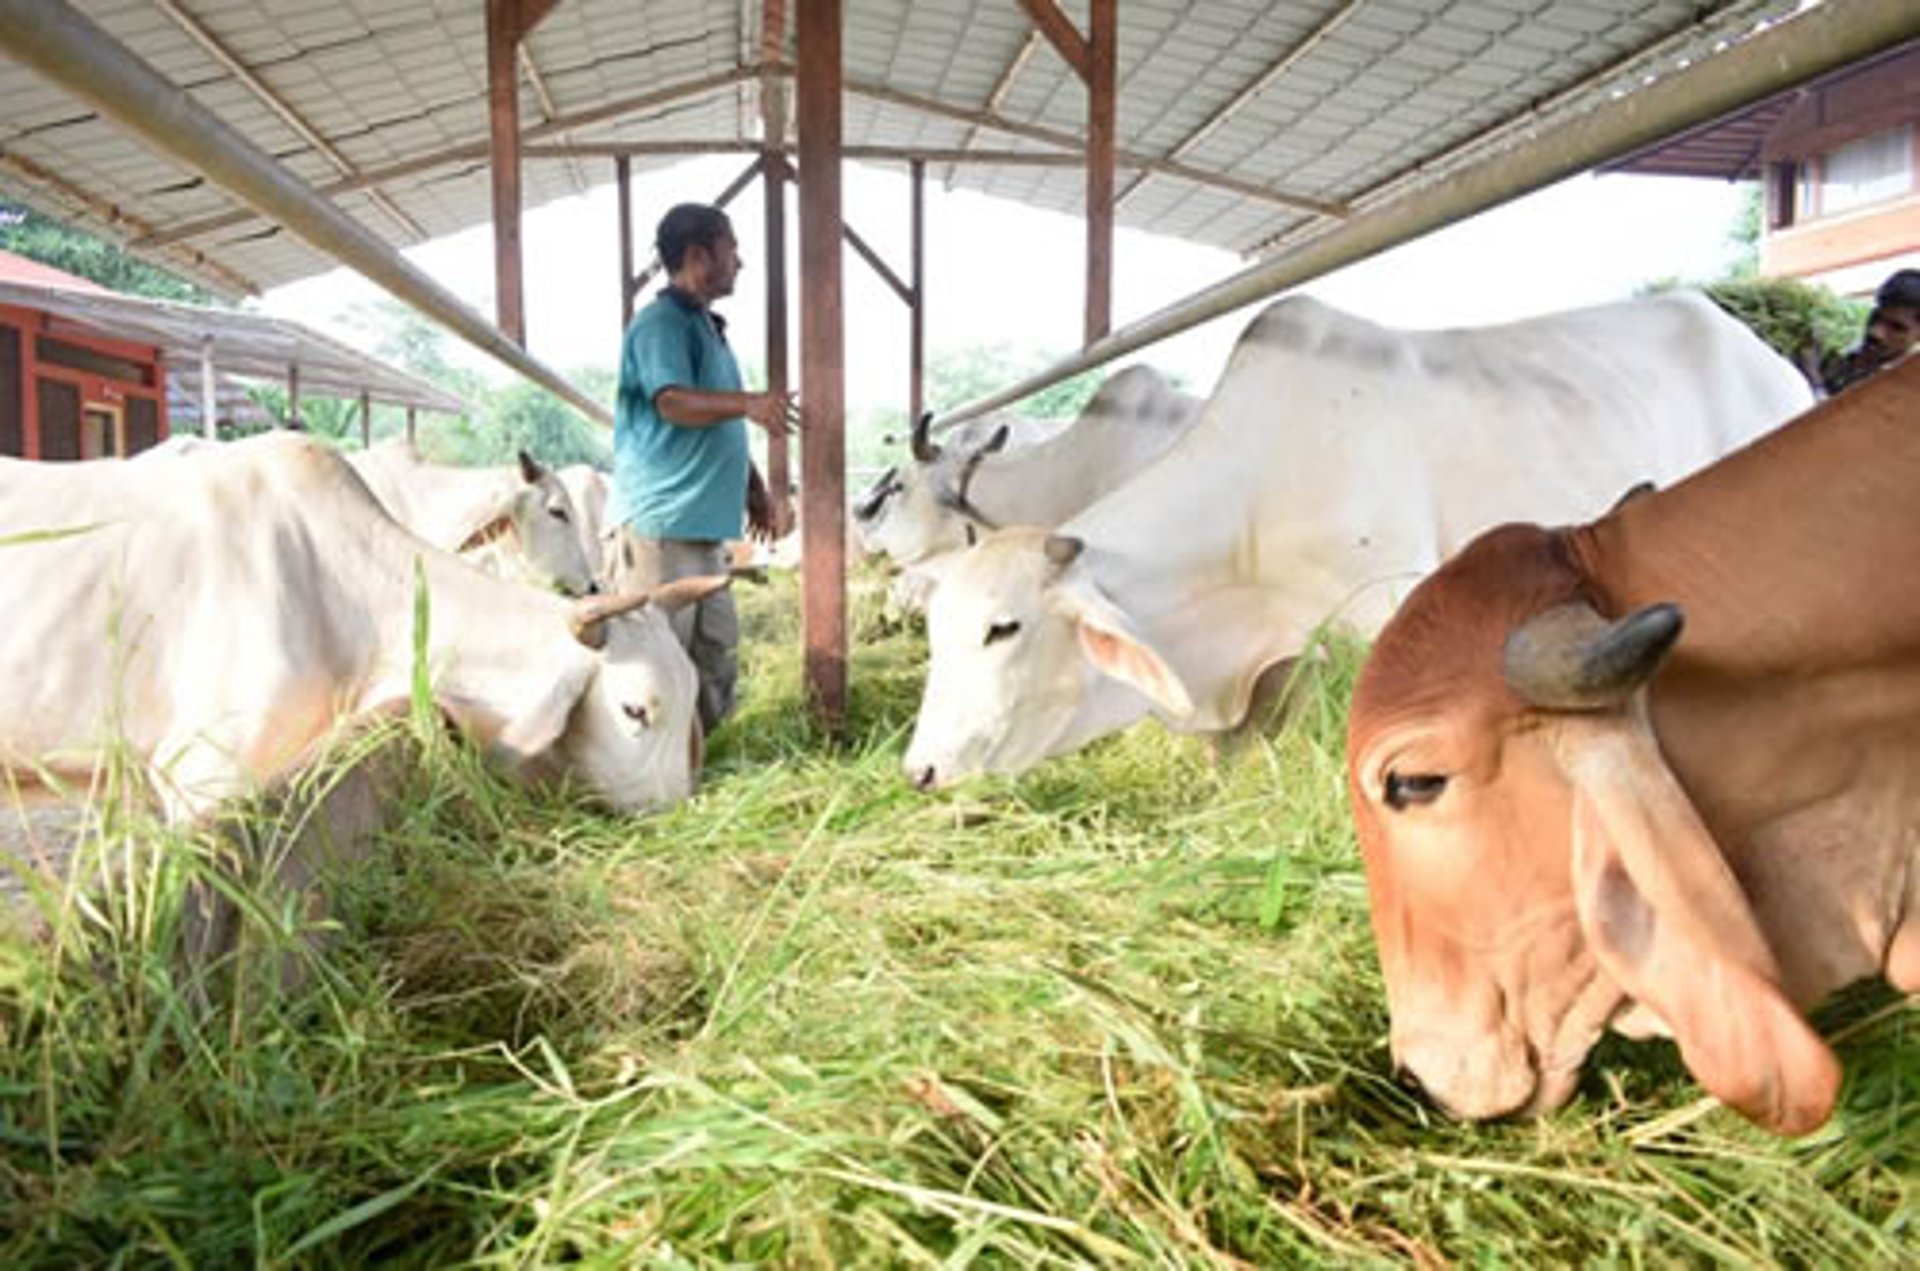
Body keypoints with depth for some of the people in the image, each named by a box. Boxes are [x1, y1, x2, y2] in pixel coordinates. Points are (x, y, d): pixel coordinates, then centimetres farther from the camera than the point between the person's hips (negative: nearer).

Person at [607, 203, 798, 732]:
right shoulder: (661, 323, -8)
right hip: (660, 524, -10)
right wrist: (748, 402, -38)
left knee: (717, 656, 13)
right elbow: (674, 402, -24)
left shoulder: (705, 327, 22)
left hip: (703, 524, 10)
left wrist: (755, 492, 21)